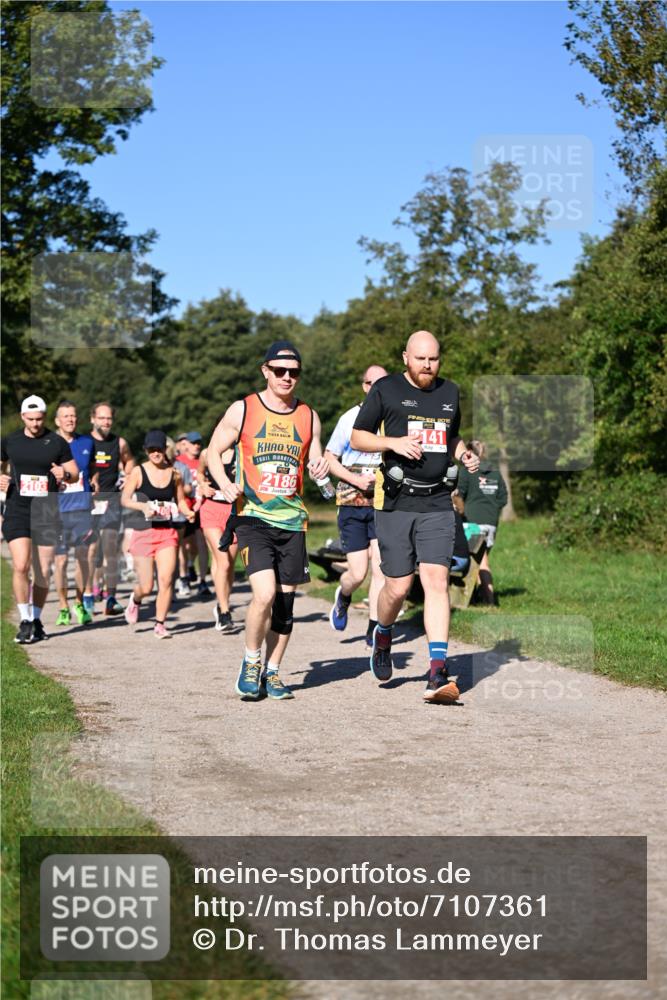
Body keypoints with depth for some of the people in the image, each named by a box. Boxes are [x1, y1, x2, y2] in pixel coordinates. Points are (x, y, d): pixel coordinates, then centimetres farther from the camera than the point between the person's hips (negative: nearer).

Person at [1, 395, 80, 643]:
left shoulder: (57, 443, 2)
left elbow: (75, 473, 7)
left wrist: (65, 474, -16)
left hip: (46, 511, 0)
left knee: (43, 571, 5)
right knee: (20, 566, -16)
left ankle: (36, 619, 21)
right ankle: (25, 621, -6)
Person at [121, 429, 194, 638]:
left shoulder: (174, 474, 6)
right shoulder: (138, 472, -2)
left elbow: (180, 501, 16)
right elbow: (124, 499, -8)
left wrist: (188, 512, -5)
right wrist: (143, 506, -26)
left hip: (168, 532, 2)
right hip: (143, 532, -2)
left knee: (166, 580, -11)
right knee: (146, 587, 0)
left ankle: (160, 624, 0)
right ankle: (135, 599, 36)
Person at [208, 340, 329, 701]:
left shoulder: (308, 417, 10)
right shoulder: (242, 410, 0)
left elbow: (315, 461, 18)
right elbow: (214, 451, 5)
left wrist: (320, 468, -6)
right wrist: (225, 483, -14)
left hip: (293, 520, 4)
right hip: (253, 517, -4)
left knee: (286, 599, 5)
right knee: (264, 593, -18)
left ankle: (272, 672, 19)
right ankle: (251, 663, 4)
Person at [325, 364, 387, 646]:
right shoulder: (350, 419, -1)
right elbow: (329, 458, 3)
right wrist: (356, 480, -9)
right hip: (352, 504, -1)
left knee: (381, 568, -9)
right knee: (358, 573, -2)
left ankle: (373, 630, -1)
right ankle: (343, 598, 32)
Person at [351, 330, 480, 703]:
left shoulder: (449, 392, 15)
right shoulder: (386, 390, 2)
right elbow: (358, 437, 4)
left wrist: (465, 454, 8)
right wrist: (394, 442, -13)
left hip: (438, 504, 2)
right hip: (395, 503, -2)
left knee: (437, 581, -11)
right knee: (398, 587, 0)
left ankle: (438, 673, -14)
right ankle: (383, 637, 34)